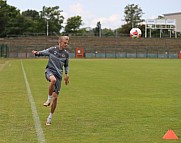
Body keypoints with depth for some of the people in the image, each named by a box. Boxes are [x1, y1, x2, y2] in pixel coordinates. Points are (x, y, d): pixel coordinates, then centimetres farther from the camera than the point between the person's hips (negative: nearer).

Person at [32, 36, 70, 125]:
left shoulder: (66, 54, 9)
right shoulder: (52, 50, 0)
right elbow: (42, 53, 6)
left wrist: (66, 74, 10)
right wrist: (36, 53, -17)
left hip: (58, 75, 3)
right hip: (50, 71, -3)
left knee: (55, 97, -2)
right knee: (53, 79, -42)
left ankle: (50, 117, 14)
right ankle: (49, 99, -20)